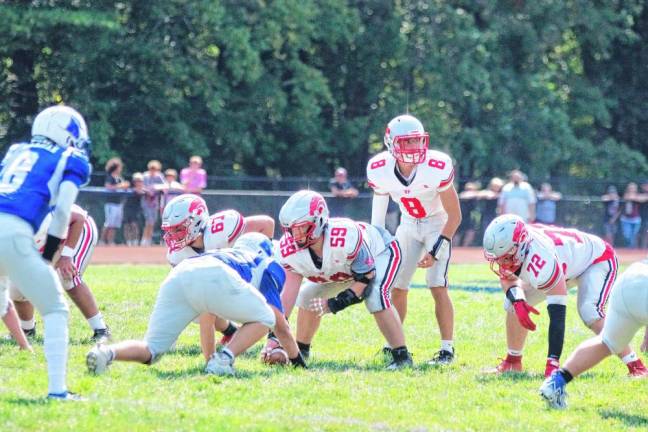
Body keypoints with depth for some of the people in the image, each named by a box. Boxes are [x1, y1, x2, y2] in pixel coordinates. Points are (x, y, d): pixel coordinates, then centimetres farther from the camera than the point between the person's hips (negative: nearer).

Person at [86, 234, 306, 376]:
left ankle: (106, 353, -19)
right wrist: (297, 359, 43)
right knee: (264, 319, 20)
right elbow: (280, 324, 29)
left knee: (150, 350, 12)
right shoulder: (268, 265, 31)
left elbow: (207, 317, 54)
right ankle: (224, 359, -4)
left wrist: (208, 355, 65)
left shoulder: (226, 255, 46)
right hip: (215, 278, -5)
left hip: (178, 275, 5)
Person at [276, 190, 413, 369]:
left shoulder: (346, 236, -44)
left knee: (374, 297, -31)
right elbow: (288, 293, -23)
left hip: (380, 252, -6)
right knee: (308, 297, -1)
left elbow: (366, 279, -32)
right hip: (344, 271, 7)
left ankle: (402, 356, -24)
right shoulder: (290, 248, -27)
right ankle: (300, 352, 22)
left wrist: (333, 305, -33)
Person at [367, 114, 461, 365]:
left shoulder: (436, 169, -30)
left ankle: (447, 349, -7)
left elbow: (455, 215, -19)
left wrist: (436, 251, -22)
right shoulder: (380, 170, -20)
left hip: (438, 224, -4)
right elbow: (378, 214, -1)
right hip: (409, 226, 4)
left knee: (437, 286, -15)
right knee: (397, 286, 3)